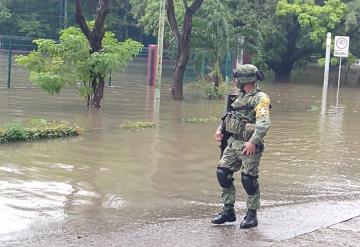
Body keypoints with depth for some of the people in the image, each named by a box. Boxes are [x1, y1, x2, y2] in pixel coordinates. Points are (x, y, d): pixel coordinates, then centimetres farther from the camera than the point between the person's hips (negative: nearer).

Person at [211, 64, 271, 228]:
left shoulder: (260, 98, -12)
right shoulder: (240, 97, 15)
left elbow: (264, 123, -25)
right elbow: (230, 116, 27)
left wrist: (253, 141, -36)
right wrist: (221, 129, 10)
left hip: (249, 146, -8)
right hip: (233, 143, 8)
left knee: (249, 180, -4)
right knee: (222, 173, 4)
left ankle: (251, 215, 10)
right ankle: (228, 211, 14)